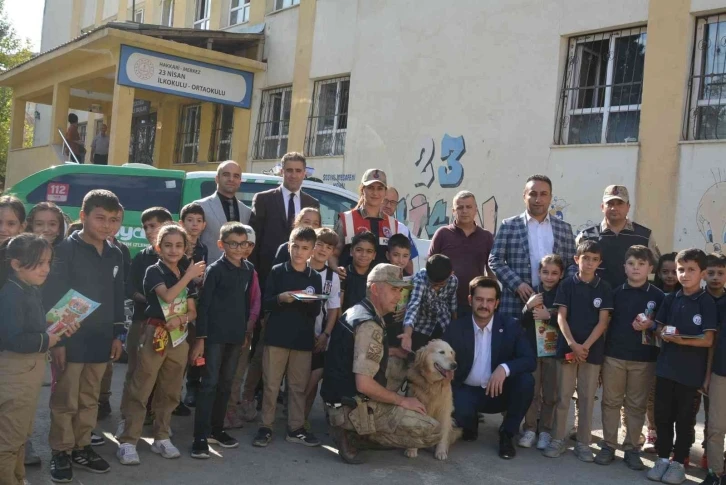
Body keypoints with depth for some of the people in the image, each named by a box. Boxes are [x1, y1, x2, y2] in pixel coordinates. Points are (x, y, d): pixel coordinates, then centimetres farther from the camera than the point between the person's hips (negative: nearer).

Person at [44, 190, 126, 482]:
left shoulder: (115, 255, 8)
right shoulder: (66, 250, -10)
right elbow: (51, 297, -12)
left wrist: (117, 334, 13)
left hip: (100, 341, 5)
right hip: (70, 340, -5)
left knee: (89, 399, 15)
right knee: (65, 400, 4)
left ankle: (81, 447, 28)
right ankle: (61, 452, 17)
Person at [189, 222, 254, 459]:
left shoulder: (249, 270, 8)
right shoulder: (214, 270, -7)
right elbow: (204, 305, -9)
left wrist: (246, 330, 14)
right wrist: (200, 338, -13)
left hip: (236, 335, 5)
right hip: (215, 334, -5)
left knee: (226, 383, 12)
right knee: (210, 383, -6)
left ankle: (216, 429, 24)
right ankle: (200, 436, -3)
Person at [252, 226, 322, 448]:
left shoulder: (315, 278, 7)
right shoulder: (277, 271, 1)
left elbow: (316, 311, 5)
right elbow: (265, 303, -2)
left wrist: (311, 302, -16)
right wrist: (280, 298, -21)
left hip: (303, 339, 2)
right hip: (276, 336, -2)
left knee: (299, 386, 8)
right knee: (271, 384, 3)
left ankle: (296, 428, 18)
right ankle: (266, 427, 13)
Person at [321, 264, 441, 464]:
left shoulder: (356, 312, 11)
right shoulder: (369, 325, -20)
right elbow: (364, 384, -25)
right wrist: (402, 400, -12)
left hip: (342, 400, 10)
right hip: (354, 408, -10)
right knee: (432, 431, -10)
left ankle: (354, 431, 9)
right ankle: (356, 432, -7)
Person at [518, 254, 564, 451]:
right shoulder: (532, 293, 3)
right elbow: (521, 323, 3)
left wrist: (549, 316, -17)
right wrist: (528, 307, -14)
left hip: (555, 351, -1)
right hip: (532, 349, 1)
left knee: (550, 394, 5)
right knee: (531, 391, 4)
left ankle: (546, 431, 15)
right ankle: (530, 429, 14)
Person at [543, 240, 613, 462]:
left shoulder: (604, 288, 1)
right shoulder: (567, 285, 0)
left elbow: (603, 322, -2)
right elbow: (561, 317, -4)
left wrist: (586, 346, -13)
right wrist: (572, 344, -16)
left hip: (593, 349, 1)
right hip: (567, 347, 0)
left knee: (587, 398, 6)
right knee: (563, 396, 5)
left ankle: (583, 443, 15)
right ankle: (557, 439, 14)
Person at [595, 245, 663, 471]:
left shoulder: (658, 296, 0)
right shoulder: (616, 293, 4)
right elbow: (605, 322, 7)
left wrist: (649, 326, -16)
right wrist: (603, 350, 1)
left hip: (644, 358, -1)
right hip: (614, 355, 1)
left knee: (636, 405, 7)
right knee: (611, 401, 6)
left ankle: (632, 448, 17)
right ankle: (609, 445, 15)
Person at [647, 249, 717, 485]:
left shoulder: (707, 302, -7)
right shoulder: (670, 299, 6)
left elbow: (708, 340, -12)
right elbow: (659, 328, 13)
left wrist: (681, 339, -24)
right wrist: (664, 334, -9)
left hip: (691, 371, -4)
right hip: (666, 367, 4)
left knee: (684, 419, 8)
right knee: (662, 416, 9)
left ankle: (678, 462, 20)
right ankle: (663, 458, 23)